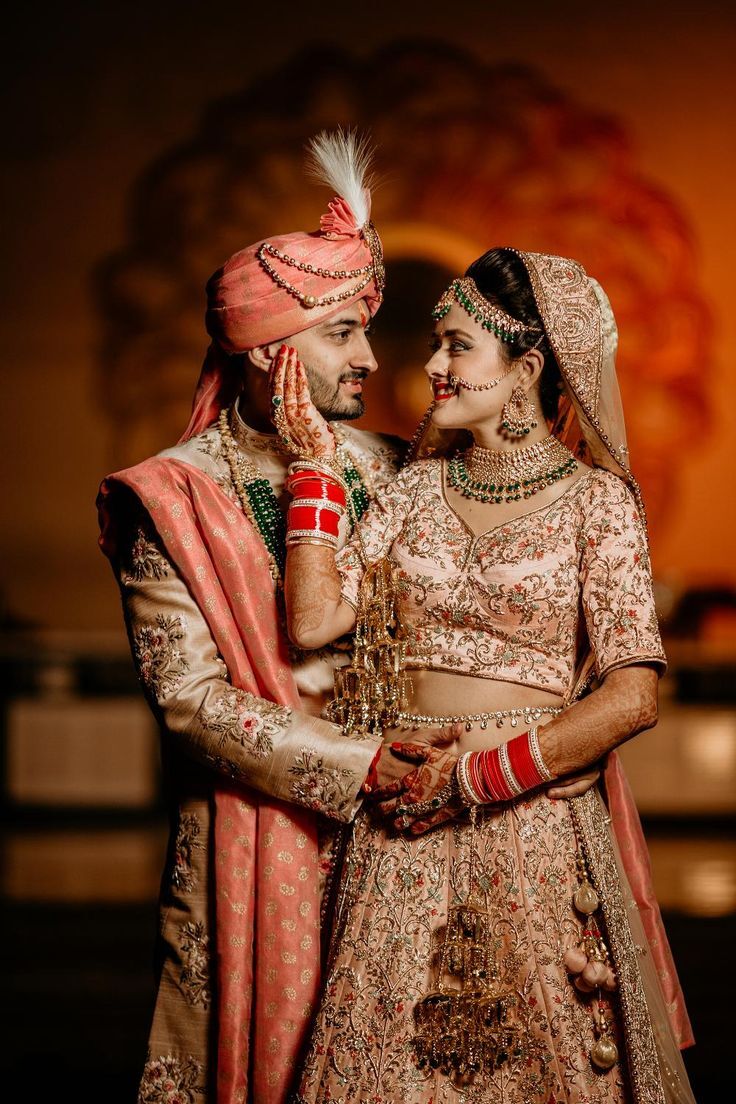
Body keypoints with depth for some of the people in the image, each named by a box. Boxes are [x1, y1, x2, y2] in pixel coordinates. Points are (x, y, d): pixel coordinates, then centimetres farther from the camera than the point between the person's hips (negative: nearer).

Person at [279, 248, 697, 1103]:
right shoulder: (415, 489, 9)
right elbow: (313, 619, -3)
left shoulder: (595, 502, -3)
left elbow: (632, 698, -12)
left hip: (536, 820, -3)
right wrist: (316, 463, -2)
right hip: (404, 820, 3)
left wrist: (479, 776, -14)